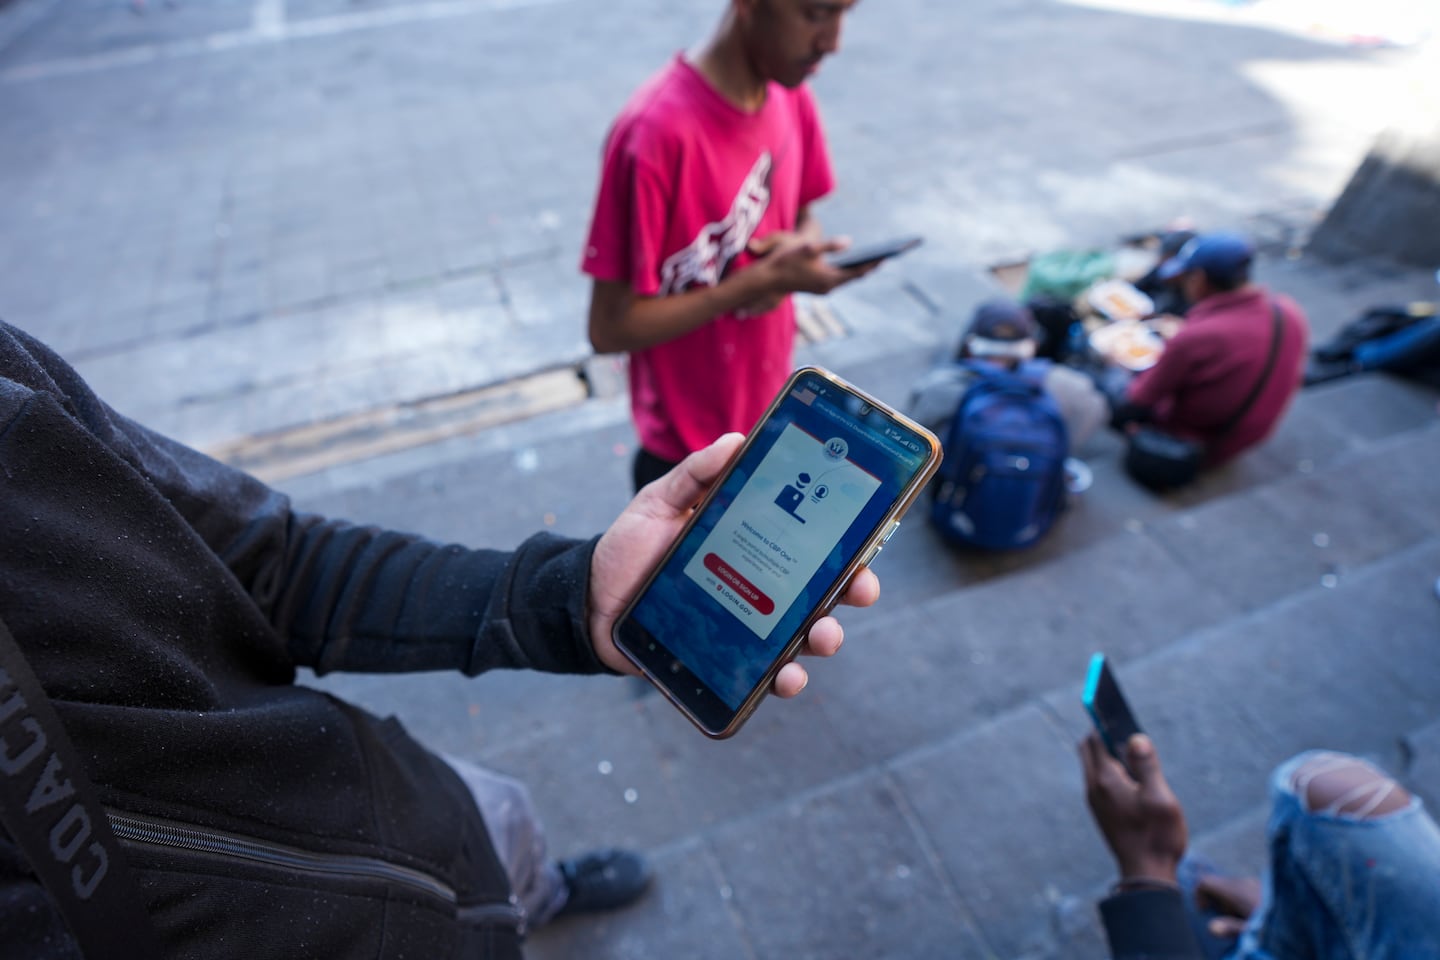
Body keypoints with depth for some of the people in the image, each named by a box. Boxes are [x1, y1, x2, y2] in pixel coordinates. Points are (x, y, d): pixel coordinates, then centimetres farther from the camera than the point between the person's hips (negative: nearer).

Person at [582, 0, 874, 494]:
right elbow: (612, 327, -23)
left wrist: (800, 248, -13)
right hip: (688, 447, -6)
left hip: (776, 416, 6)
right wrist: (764, 278, -26)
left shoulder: (794, 100, -4)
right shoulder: (656, 130, -26)